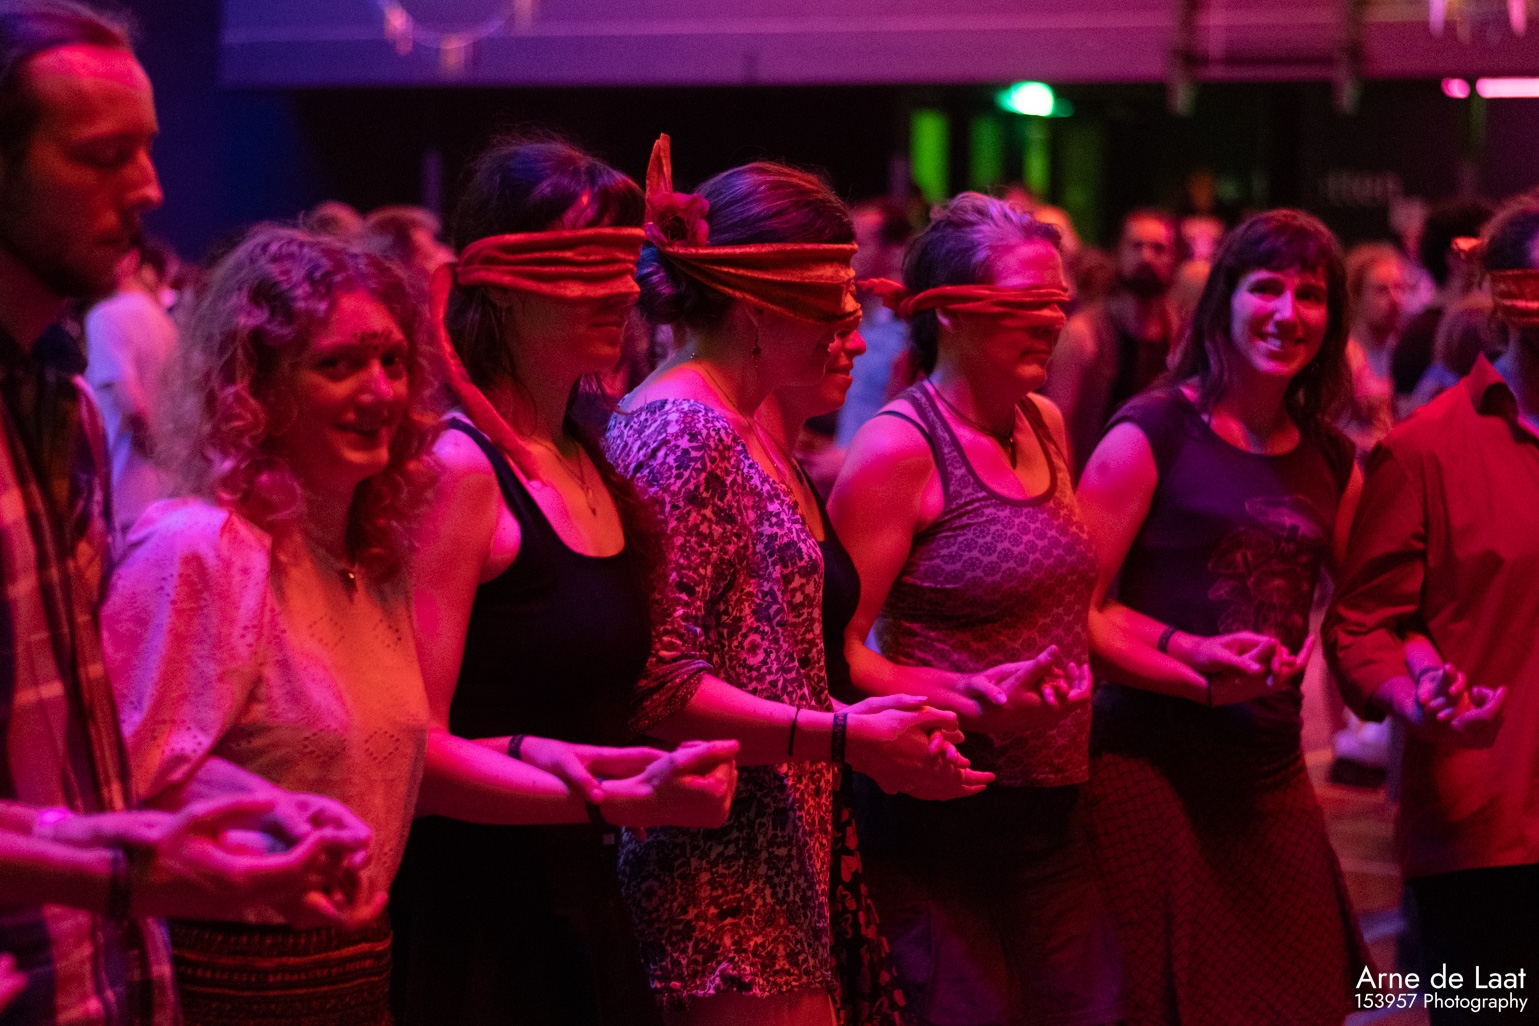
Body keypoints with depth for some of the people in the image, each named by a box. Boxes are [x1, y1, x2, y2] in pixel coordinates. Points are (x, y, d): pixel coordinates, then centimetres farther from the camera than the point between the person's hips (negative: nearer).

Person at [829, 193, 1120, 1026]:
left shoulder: (1045, 426, 13)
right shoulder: (899, 448, -11)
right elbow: (835, 649, -14)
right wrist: (970, 700, -26)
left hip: (1052, 813, 8)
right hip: (939, 823, -7)